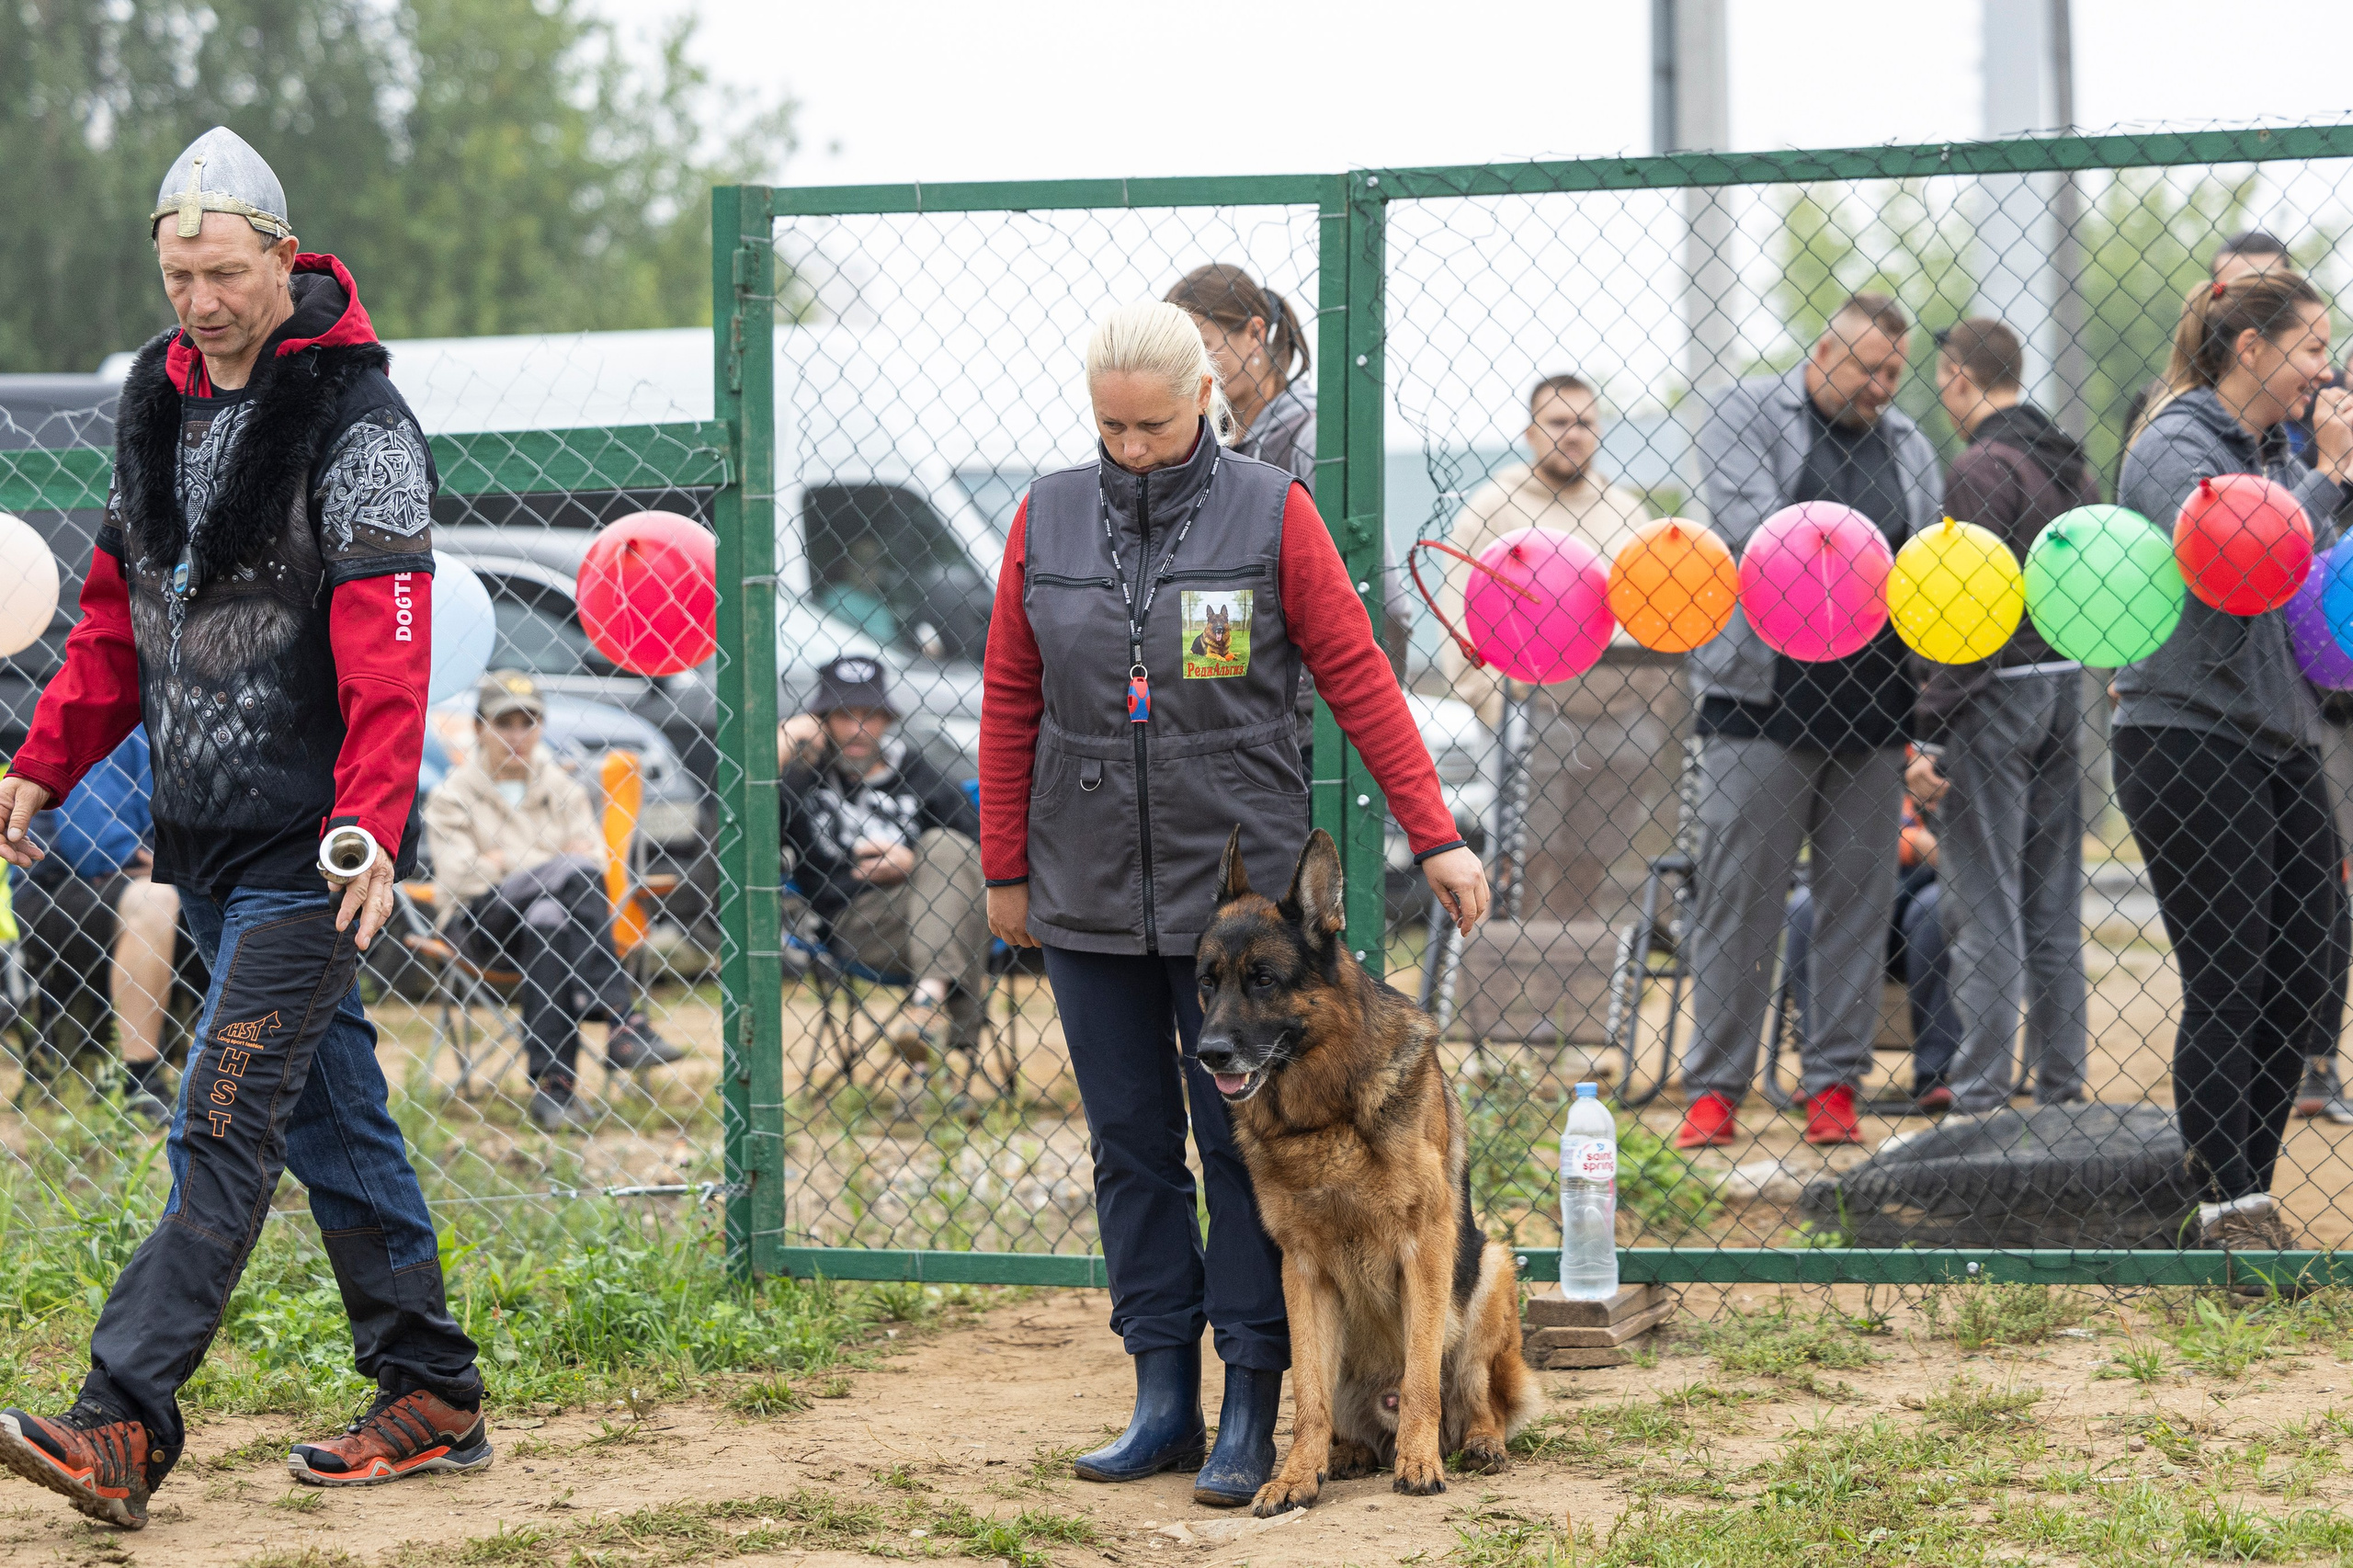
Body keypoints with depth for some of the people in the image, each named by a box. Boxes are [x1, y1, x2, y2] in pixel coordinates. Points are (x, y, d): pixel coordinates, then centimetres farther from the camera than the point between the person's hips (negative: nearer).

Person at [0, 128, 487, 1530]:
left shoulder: (357, 421, -12)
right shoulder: (163, 403, 12)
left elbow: (386, 647, -21)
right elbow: (120, 616, 20)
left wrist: (369, 824, -32)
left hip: (309, 849, -8)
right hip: (204, 838, 8)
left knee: (224, 1129, -12)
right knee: (334, 1120, 13)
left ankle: (122, 1430, -18)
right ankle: (434, 1401, 21)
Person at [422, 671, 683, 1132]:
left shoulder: (563, 790, 16)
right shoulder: (453, 797, 6)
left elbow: (595, 865, 3)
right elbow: (461, 879, -10)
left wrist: (506, 861, -9)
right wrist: (558, 860, -4)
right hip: (485, 926, -3)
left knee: (545, 921, -37)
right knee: (575, 870, -31)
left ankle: (551, 1084, -44)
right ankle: (620, 1022, -37)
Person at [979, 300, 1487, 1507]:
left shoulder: (1272, 515, -3)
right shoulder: (1048, 520, 5)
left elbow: (1358, 680, -3)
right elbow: (1011, 702, 10)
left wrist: (1435, 838, -6)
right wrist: (1004, 867, 10)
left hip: (1236, 892, -3)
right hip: (1089, 900, 3)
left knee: (1244, 1144, -1)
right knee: (1130, 1143, 7)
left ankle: (1251, 1411, 2)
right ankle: (1162, 1397, 13)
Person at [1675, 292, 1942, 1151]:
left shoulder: (1907, 444, 16)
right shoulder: (1746, 417, 3)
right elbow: (1748, 526, -12)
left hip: (1871, 708, 4)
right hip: (1763, 697, -4)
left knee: (1858, 898, 5)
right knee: (1738, 896, -3)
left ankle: (1835, 1082, 13)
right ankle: (1714, 1088, 3)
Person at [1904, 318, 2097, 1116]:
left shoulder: (1983, 468, -14)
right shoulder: (2072, 464, 13)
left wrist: (1932, 733, -17)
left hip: (1996, 697, -8)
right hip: (2063, 691, 8)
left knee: (1988, 911, -6)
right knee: (2054, 904, 12)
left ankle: (1981, 1099, -5)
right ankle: (2062, 1089, 15)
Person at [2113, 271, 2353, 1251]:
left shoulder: (2273, 450, 16)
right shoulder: (2175, 448, -9)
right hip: (2190, 738, -8)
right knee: (2225, 987, -5)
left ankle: (2245, 1195, 16)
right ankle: (2230, 1208, 2)